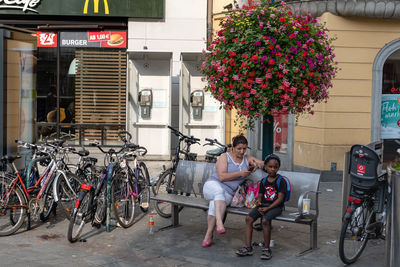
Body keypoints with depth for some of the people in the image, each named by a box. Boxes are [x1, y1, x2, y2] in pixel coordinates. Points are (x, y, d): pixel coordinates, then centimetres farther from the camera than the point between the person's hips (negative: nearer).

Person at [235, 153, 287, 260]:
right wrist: (258, 201, -9)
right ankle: (248, 247, -16)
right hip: (263, 205, 6)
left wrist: (267, 208, -18)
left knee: (265, 220, -33)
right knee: (249, 218, -18)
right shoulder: (263, 181, 14)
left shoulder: (281, 181, -3)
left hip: (276, 206, -5)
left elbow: (280, 199, -10)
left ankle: (266, 249, -19)